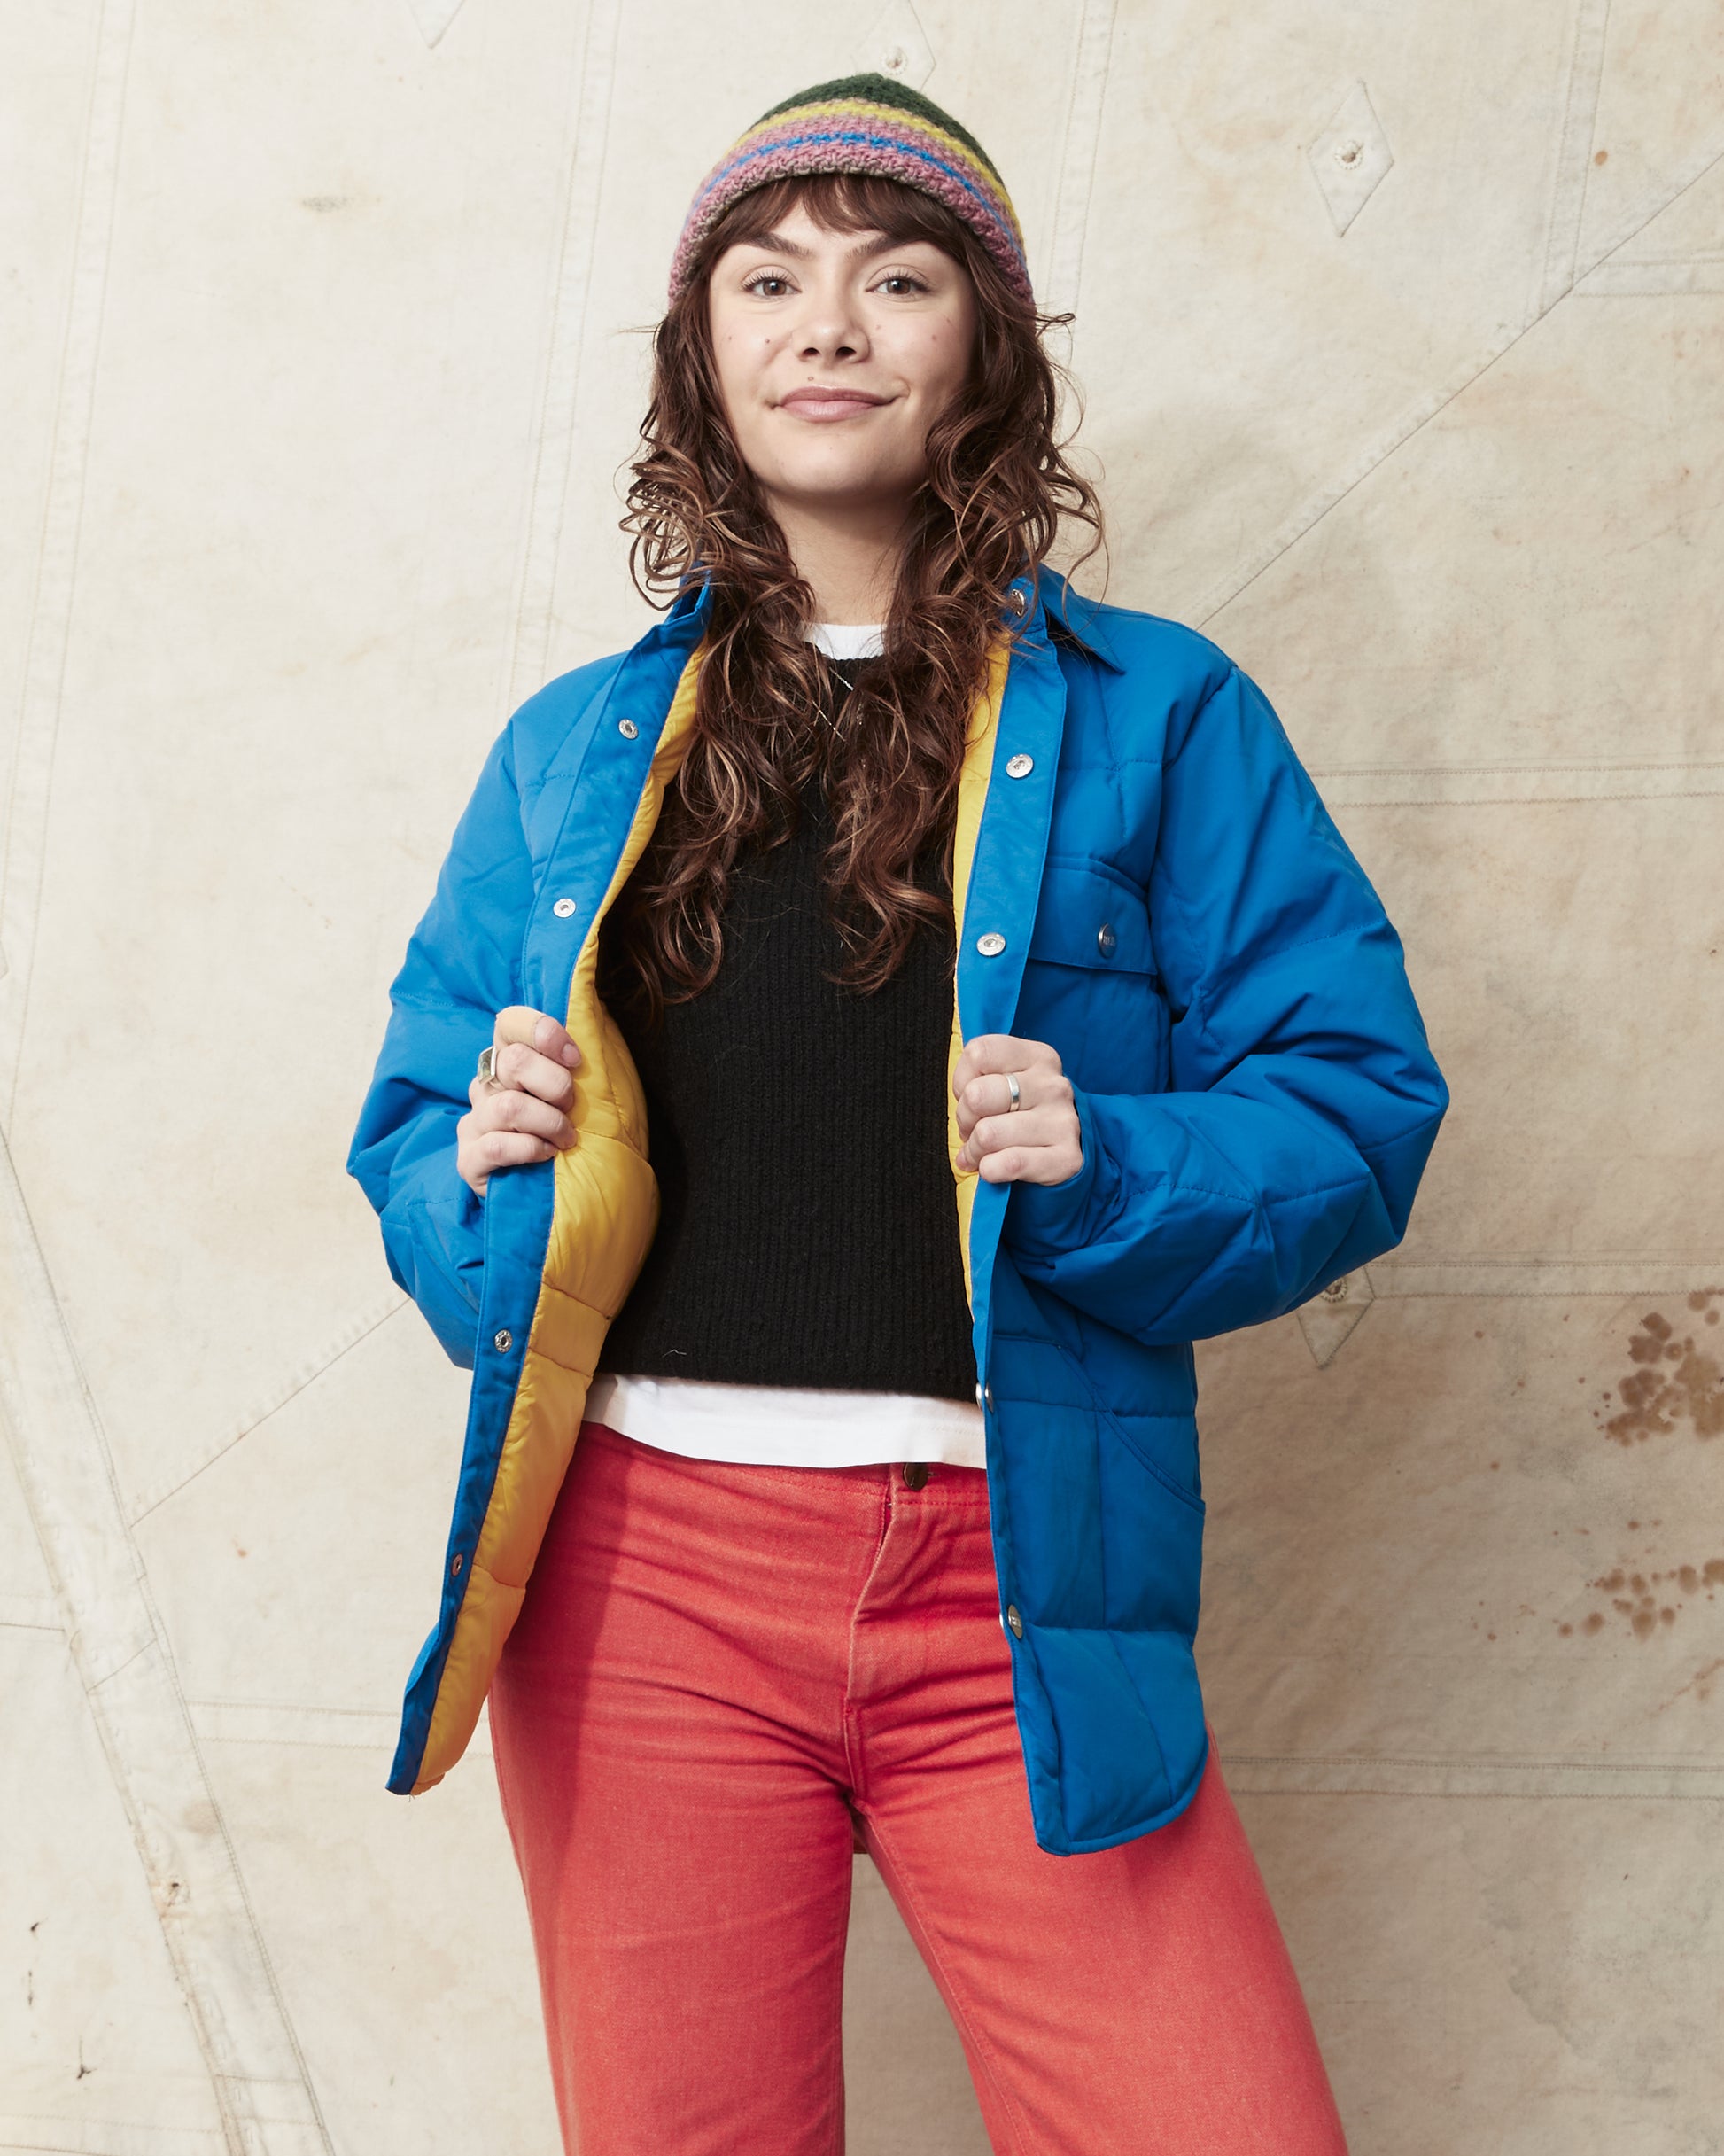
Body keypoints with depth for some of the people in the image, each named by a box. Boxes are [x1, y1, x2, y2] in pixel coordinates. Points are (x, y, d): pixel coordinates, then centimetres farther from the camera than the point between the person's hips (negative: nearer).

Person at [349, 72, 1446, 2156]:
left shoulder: (1149, 717, 5)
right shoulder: (576, 749, 13)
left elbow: (1354, 1106, 1)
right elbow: (410, 1122, 17)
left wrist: (1110, 1166, -17)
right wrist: (478, 1165, -6)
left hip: (1014, 1579, -1)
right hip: (639, 1561, 2)